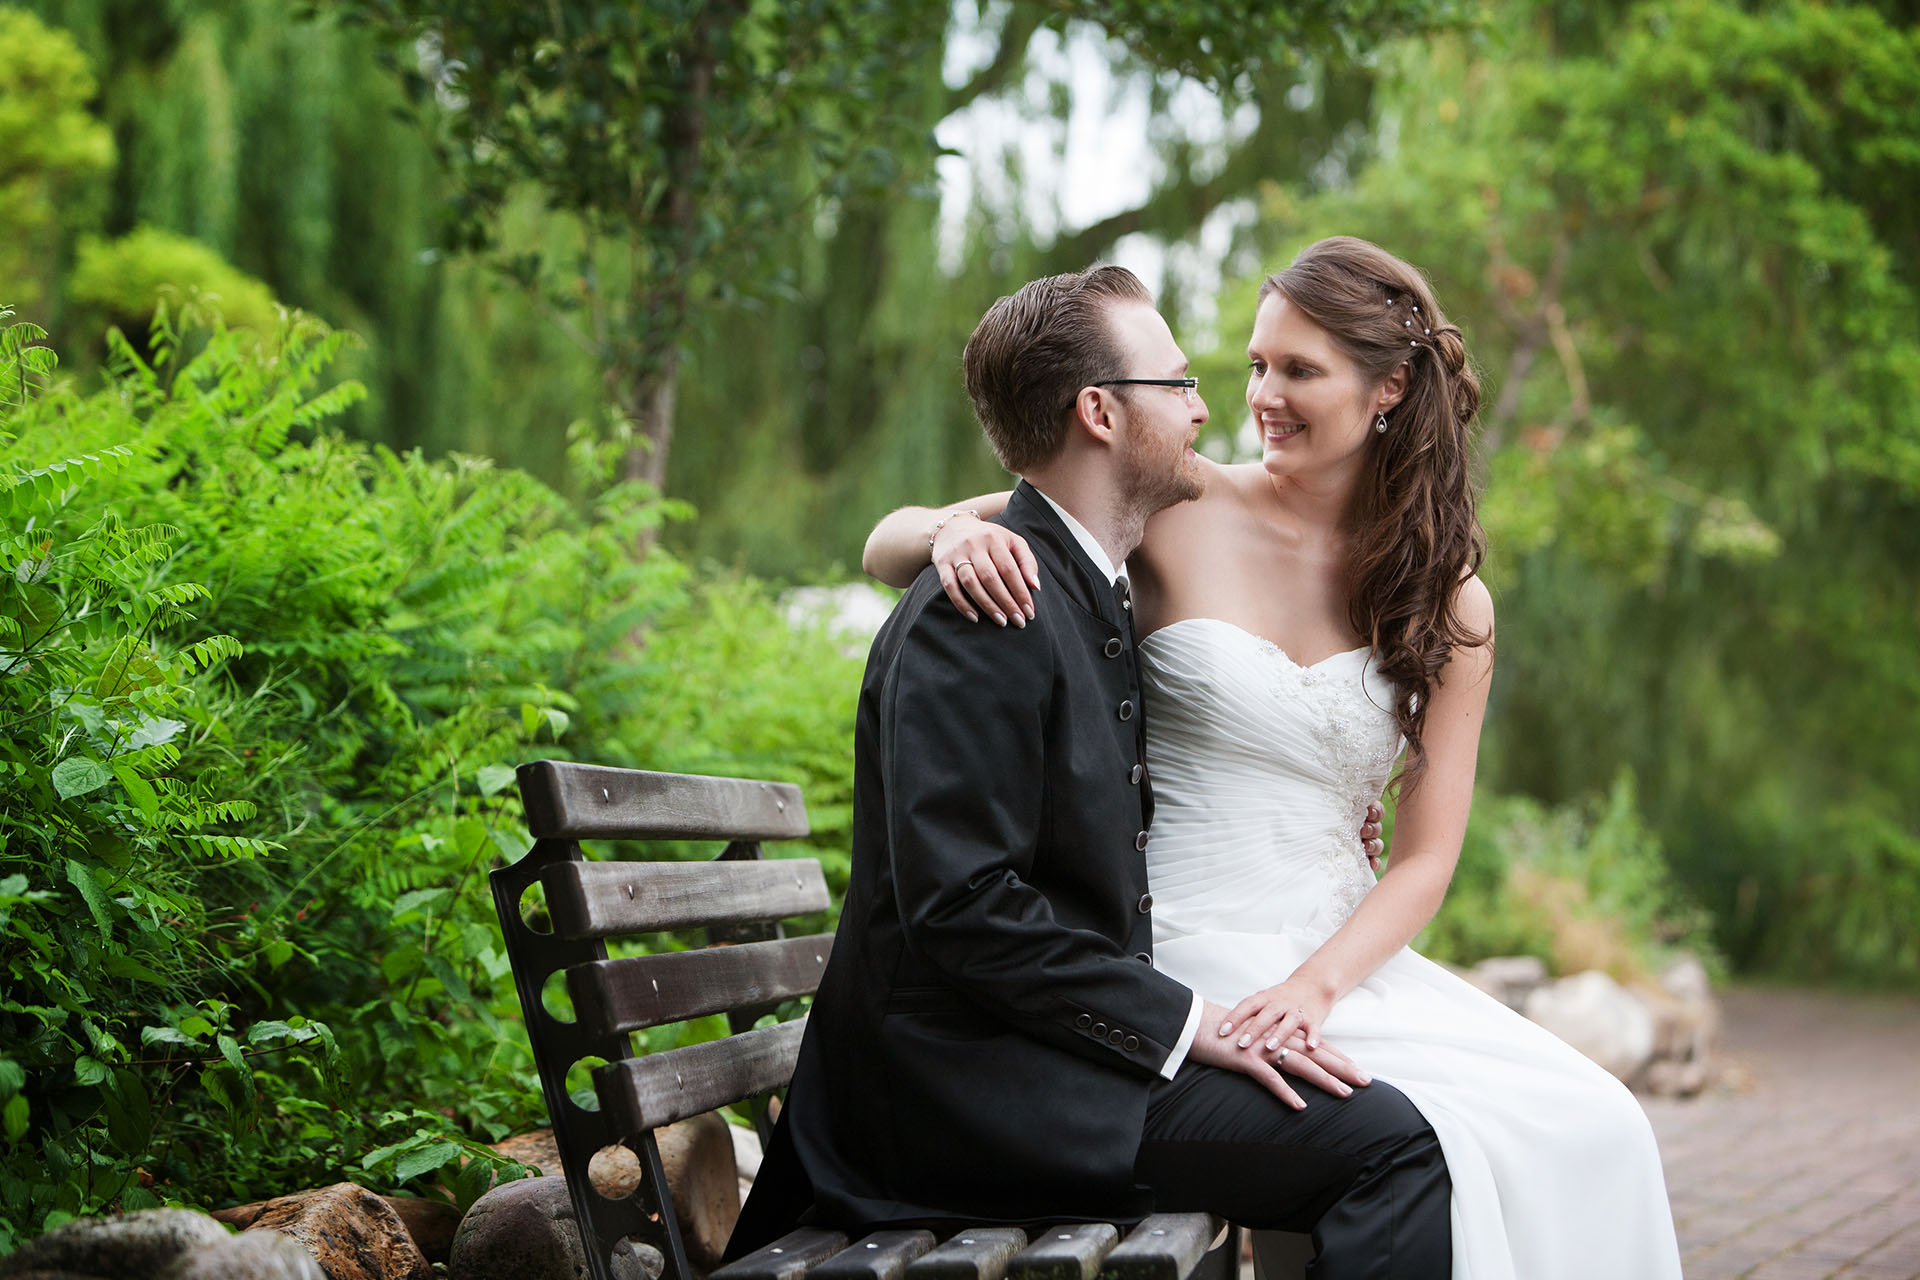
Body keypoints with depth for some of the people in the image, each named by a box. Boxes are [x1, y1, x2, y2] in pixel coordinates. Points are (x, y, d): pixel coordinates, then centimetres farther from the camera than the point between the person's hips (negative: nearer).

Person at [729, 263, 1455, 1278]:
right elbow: (959, 904, -23)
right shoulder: (978, 612, -16)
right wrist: (1184, 1022, -19)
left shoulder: (1091, 597, 16)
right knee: (1385, 1141, -19)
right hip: (963, 1077, -10)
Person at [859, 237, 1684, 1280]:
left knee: (1592, 1123, -17)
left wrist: (1316, 984, -15)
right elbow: (886, 546, 0)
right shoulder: (1177, 511, -2)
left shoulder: (1450, 604, 7)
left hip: (1348, 950, 4)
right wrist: (956, 529, -24)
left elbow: (1424, 856, 4)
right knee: (1427, 1143, -27)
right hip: (1186, 950, -4)